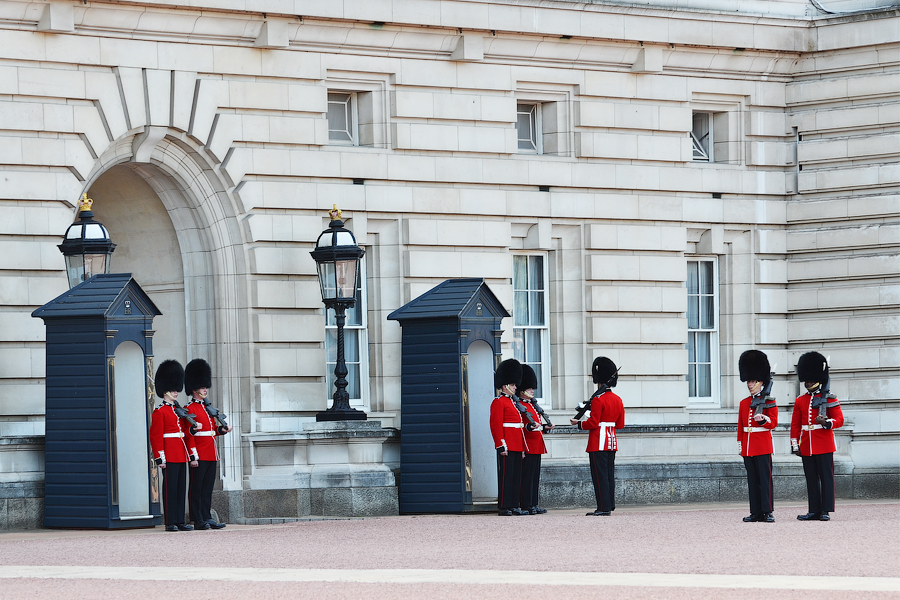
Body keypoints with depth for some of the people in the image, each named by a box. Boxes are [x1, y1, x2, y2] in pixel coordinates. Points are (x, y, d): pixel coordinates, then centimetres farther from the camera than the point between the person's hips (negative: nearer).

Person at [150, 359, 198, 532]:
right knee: (170, 488, -6)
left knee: (181, 488, 7)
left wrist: (192, 455, 13)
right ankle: (170, 523, -4)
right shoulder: (159, 412, -5)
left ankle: (180, 521, 10)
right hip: (169, 457, -7)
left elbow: (188, 434, 18)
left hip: (182, 456, 7)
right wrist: (160, 458, -15)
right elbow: (155, 436, -9)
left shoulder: (180, 411, 17)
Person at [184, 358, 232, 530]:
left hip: (211, 455, 8)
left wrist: (222, 429, 7)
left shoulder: (208, 408, 18)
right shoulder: (190, 409, -7)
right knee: (196, 488, -4)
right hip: (199, 456, -8)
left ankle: (207, 518, 12)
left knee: (208, 488, 9)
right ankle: (198, 521, -3)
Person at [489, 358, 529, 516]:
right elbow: (496, 425, -15)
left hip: (517, 447, 9)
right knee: (506, 476, -7)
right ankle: (504, 507, -6)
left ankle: (514, 506, 12)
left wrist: (522, 446, 21)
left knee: (516, 476, 9)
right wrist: (501, 445, -20)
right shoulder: (498, 402, -8)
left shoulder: (513, 402, 20)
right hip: (507, 448, -9)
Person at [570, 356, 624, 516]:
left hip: (598, 442, -8)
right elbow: (620, 424, 13)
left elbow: (593, 423, -16)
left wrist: (578, 423, -1)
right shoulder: (618, 400, 9)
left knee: (600, 475, -6)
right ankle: (610, 506, 13)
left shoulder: (598, 399, -14)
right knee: (609, 475, 11)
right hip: (612, 442, 8)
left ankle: (604, 508, -8)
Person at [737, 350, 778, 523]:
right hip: (748, 447, 5)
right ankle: (756, 512, 7)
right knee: (752, 480, 5)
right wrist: (740, 445, 12)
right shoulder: (744, 403, 14)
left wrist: (763, 419, -27)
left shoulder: (769, 402, 0)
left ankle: (767, 512, -6)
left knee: (765, 478, -7)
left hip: (763, 446, -5)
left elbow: (773, 423, -8)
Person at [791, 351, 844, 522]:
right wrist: (795, 445, 7)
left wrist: (826, 422, -23)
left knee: (826, 477, -3)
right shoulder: (800, 401, 11)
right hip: (806, 448, 4)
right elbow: (795, 425, 13)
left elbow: (839, 419, -3)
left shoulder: (829, 399, 0)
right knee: (811, 479, 6)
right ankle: (814, 511, 10)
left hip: (824, 446, -4)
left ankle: (825, 511, -2)